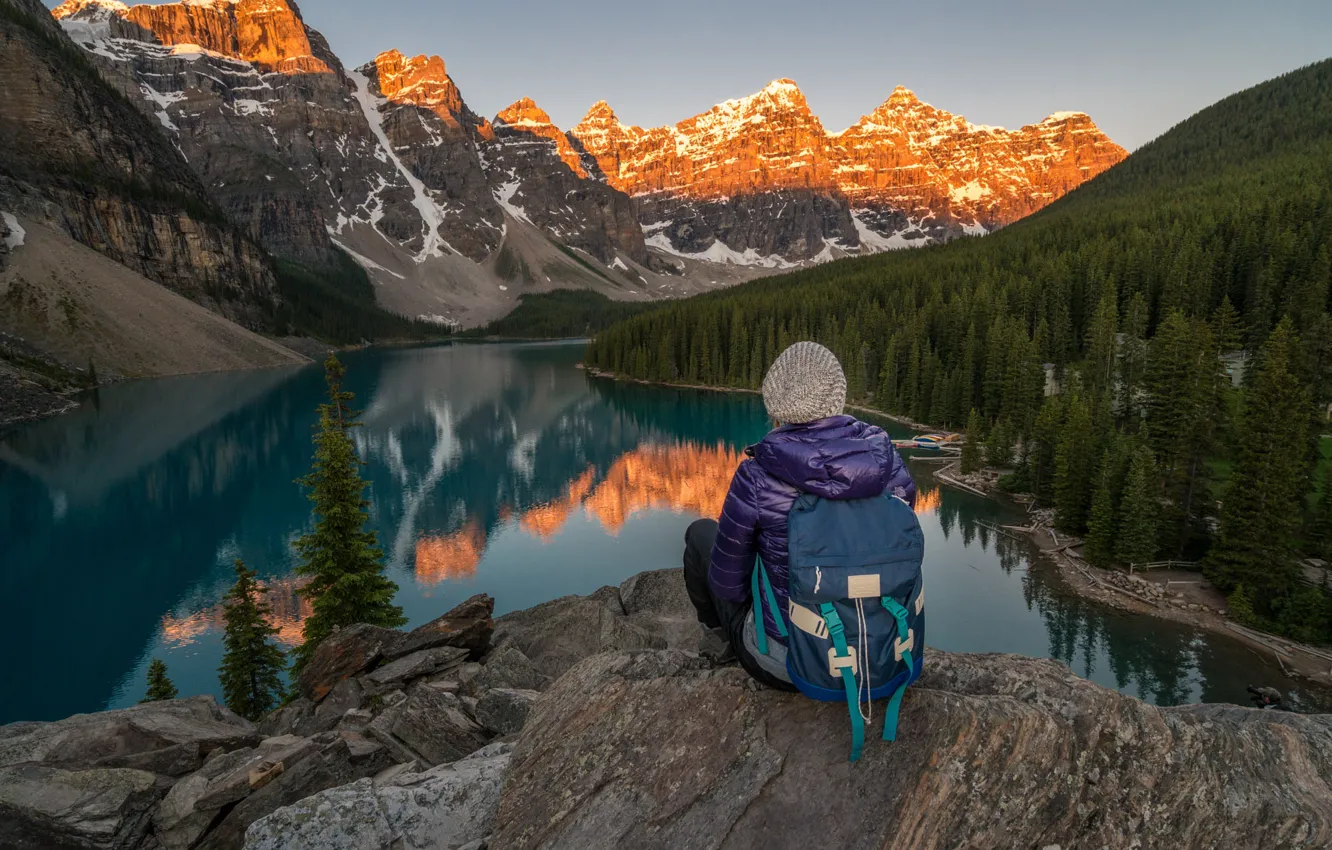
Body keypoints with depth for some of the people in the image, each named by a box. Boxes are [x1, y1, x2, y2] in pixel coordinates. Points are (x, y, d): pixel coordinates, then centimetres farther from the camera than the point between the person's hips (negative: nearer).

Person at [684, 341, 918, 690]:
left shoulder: (757, 477, -25)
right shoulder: (886, 458, -14)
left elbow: (727, 581, -12)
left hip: (783, 661, -3)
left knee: (701, 532, 20)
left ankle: (717, 626, 50)